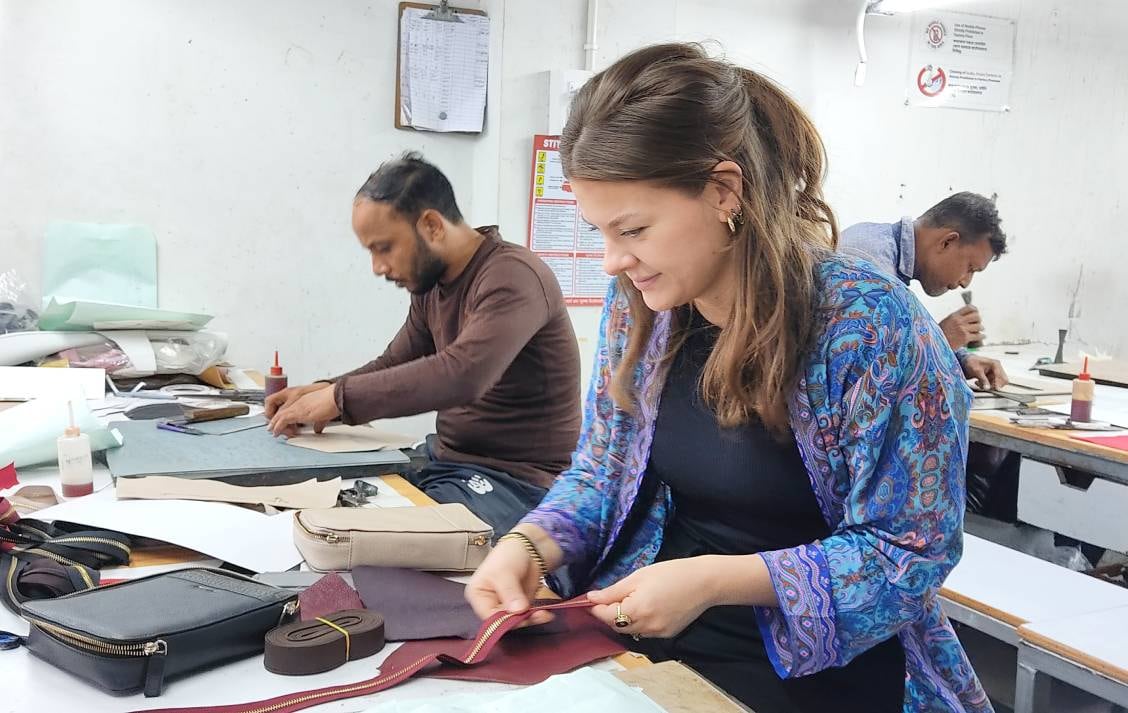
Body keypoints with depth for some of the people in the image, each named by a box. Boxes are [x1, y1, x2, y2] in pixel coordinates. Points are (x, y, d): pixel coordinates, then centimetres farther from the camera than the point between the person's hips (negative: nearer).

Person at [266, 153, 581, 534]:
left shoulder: (513, 277, -20)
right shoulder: (431, 286, 8)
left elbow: (463, 374, -34)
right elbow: (393, 365, 18)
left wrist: (340, 398, -26)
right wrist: (321, 392, -2)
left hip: (516, 483, -8)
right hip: (443, 460, 9)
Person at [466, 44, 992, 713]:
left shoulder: (870, 324, -21)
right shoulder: (637, 302, -3)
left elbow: (911, 548, -16)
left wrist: (717, 581, -25)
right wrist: (528, 545, -13)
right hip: (651, 651, 4)